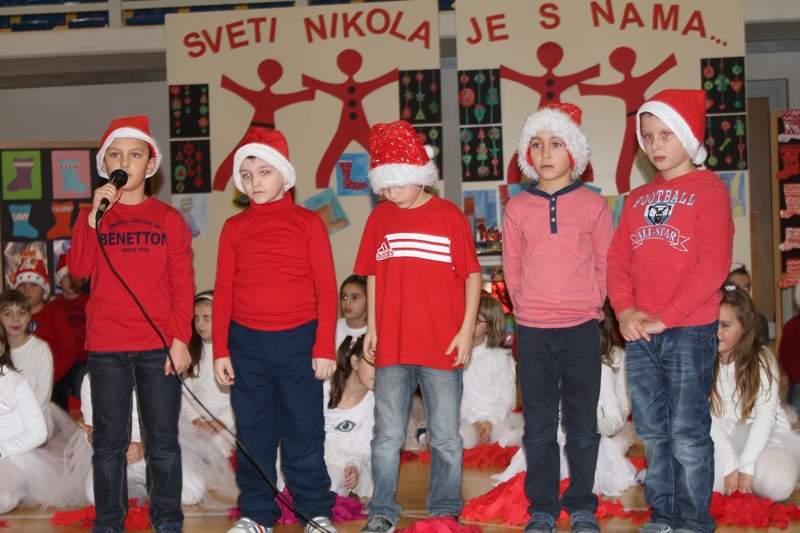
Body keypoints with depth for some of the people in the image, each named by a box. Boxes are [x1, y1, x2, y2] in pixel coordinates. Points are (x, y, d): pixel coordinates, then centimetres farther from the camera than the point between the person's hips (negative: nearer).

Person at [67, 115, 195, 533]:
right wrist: (94, 215, -14)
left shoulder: (169, 219, 7)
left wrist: (180, 338, -5)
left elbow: (183, 284, 3)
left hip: (159, 346, -1)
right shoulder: (92, 217, 10)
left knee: (163, 440, 4)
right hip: (105, 348, 1)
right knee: (109, 440, 7)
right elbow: (78, 269, -7)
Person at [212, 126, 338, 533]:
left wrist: (324, 347, -6)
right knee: (252, 433, 9)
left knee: (304, 431, 4)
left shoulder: (307, 222, 2)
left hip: (299, 340, -2)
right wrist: (220, 351, 2)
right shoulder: (234, 228, 7)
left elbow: (326, 288, 0)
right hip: (246, 343, 2)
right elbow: (223, 292, 7)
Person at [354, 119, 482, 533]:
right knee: (387, 437, 8)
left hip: (442, 347, -2)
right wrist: (372, 328, 8)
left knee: (445, 439, 8)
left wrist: (467, 330, -5)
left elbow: (472, 274, 0)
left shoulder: (450, 216, -3)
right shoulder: (380, 218, 5)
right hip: (391, 348, 2)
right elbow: (373, 276, 11)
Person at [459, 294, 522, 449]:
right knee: (462, 439, -35)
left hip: (497, 417, 0)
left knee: (507, 437, -34)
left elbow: (508, 397, 2)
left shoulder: (500, 357, 2)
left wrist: (490, 422, -14)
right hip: (468, 419, 0)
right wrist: (474, 422, -13)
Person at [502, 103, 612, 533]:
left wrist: (588, 304, -1)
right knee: (538, 427, 7)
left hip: (582, 327, -1)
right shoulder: (516, 209, 5)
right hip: (532, 330, 1)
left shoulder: (593, 205, 2)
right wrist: (526, 307, 3)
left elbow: (605, 266, 6)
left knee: (582, 425, 6)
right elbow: (512, 269, 9)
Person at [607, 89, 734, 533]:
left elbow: (713, 266, -12)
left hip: (689, 331, -5)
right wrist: (625, 310, -7)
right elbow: (618, 258, 10)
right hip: (639, 333, 6)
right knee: (652, 430, 12)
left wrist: (666, 317, -15)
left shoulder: (709, 191, -3)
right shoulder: (637, 199, 15)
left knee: (687, 430, -1)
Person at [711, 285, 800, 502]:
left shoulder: (761, 359, -8)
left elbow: (766, 415, -15)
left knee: (776, 483, -33)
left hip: (768, 434, 0)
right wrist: (731, 466, -21)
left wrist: (746, 468, -24)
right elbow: (708, 419, -11)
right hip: (722, 438, 1)